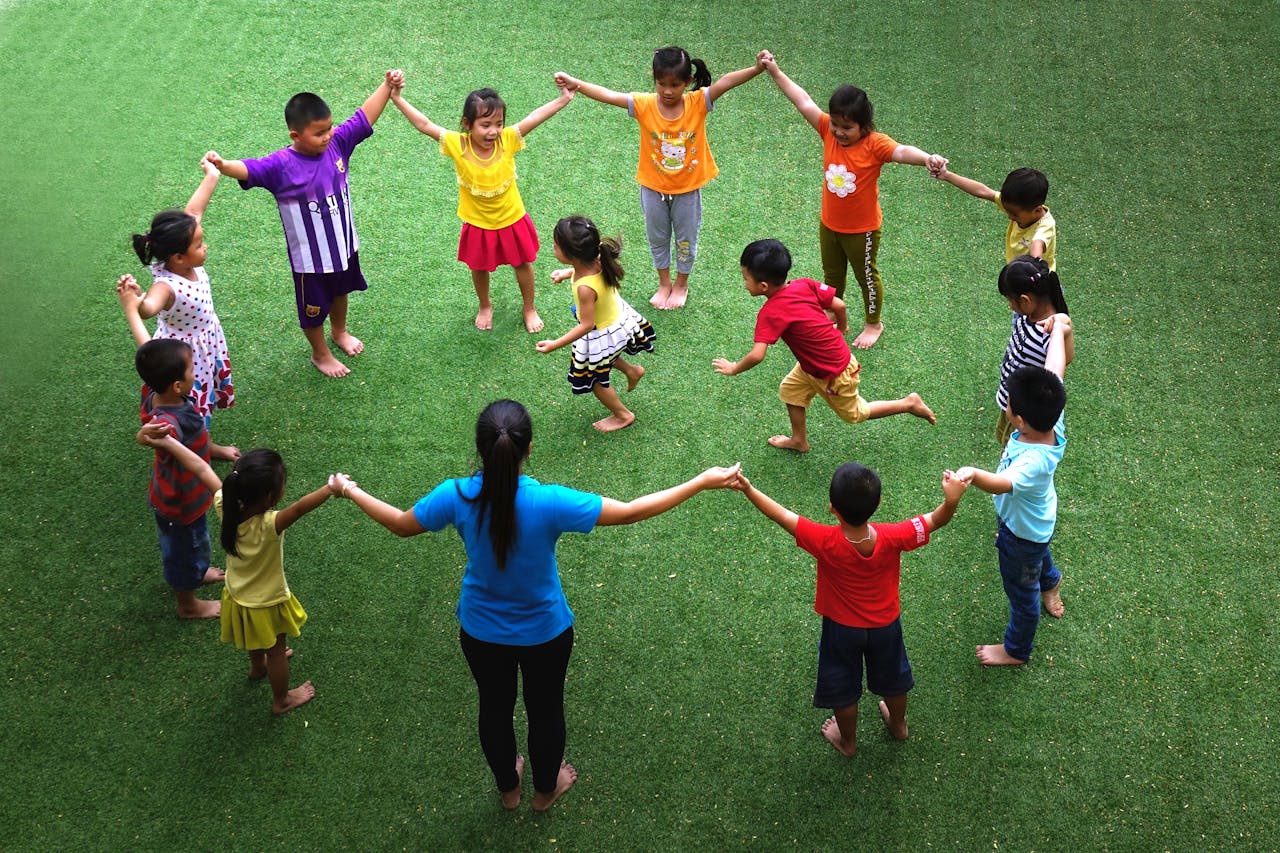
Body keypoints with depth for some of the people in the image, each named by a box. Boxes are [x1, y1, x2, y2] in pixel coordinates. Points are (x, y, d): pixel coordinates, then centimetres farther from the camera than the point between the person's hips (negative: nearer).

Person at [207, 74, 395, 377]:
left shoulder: (337, 144, -14)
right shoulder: (281, 166, -28)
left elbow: (364, 117, -10)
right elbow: (248, 169, -41)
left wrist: (387, 86, -18)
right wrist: (223, 165, -63)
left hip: (344, 243, 6)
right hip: (311, 257, -5)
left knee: (341, 290, 32)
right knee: (313, 308, 17)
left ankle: (339, 332, 62)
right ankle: (320, 354, 44)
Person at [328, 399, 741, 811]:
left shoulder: (457, 497, -27)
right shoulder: (549, 502, -34)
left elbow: (400, 524, -7)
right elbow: (631, 513, -25)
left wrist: (349, 491, 11)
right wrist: (703, 482, -18)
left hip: (480, 632, 2)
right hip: (544, 633, -2)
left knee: (495, 707, 28)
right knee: (545, 709, 26)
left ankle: (508, 787, 53)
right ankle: (545, 789, 51)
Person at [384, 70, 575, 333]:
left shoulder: (507, 140, -26)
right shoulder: (457, 145, -27)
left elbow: (535, 117, -30)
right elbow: (424, 124, -30)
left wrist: (564, 99, -39)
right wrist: (397, 98, -38)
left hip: (512, 219, 0)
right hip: (477, 224, 0)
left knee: (523, 263, 21)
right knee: (479, 267, 23)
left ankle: (529, 308, 47)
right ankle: (485, 307, 53)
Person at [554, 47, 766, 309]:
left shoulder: (698, 103, -21)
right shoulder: (644, 104, -19)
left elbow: (726, 82, -34)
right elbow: (607, 95, -28)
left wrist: (758, 68, -49)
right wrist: (576, 84, -42)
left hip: (688, 188, -1)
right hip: (653, 188, 1)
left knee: (686, 238, 19)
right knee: (658, 238, 21)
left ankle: (681, 284, 44)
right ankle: (664, 283, 45)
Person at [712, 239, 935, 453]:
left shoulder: (771, 313, -30)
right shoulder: (804, 285, -12)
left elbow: (757, 355, -36)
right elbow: (839, 305, -5)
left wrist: (733, 368, -18)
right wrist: (841, 328, 16)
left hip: (834, 375, -8)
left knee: (854, 413, 18)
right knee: (791, 389, 20)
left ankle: (909, 404, 26)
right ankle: (799, 440, 37)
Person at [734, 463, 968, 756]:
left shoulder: (826, 543, -36)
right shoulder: (892, 538, -33)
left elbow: (781, 515, -30)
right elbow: (936, 520, -25)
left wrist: (747, 488, -25)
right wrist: (951, 500, -41)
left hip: (842, 630, -2)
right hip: (885, 626, 2)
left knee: (842, 688, 25)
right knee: (892, 678, 31)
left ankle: (848, 740, 47)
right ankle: (898, 724, 56)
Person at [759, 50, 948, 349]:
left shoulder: (874, 144, -28)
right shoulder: (828, 130, -14)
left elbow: (901, 151, -47)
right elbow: (803, 101, -11)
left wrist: (926, 158, -67)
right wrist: (776, 72, -12)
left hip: (862, 229, -5)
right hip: (829, 224, 5)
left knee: (867, 276, 18)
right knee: (832, 274, 27)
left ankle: (874, 324, 41)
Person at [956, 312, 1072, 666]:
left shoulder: (1035, 462, -49)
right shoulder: (1052, 420, -29)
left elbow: (1002, 482, -67)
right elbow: (1054, 370, -16)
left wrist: (973, 474, -87)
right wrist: (1058, 329, -3)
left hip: (1022, 533, -8)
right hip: (1035, 517, 8)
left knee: (1022, 592, 22)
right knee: (1037, 553, 42)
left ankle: (1016, 650, 49)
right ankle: (1050, 581, 76)